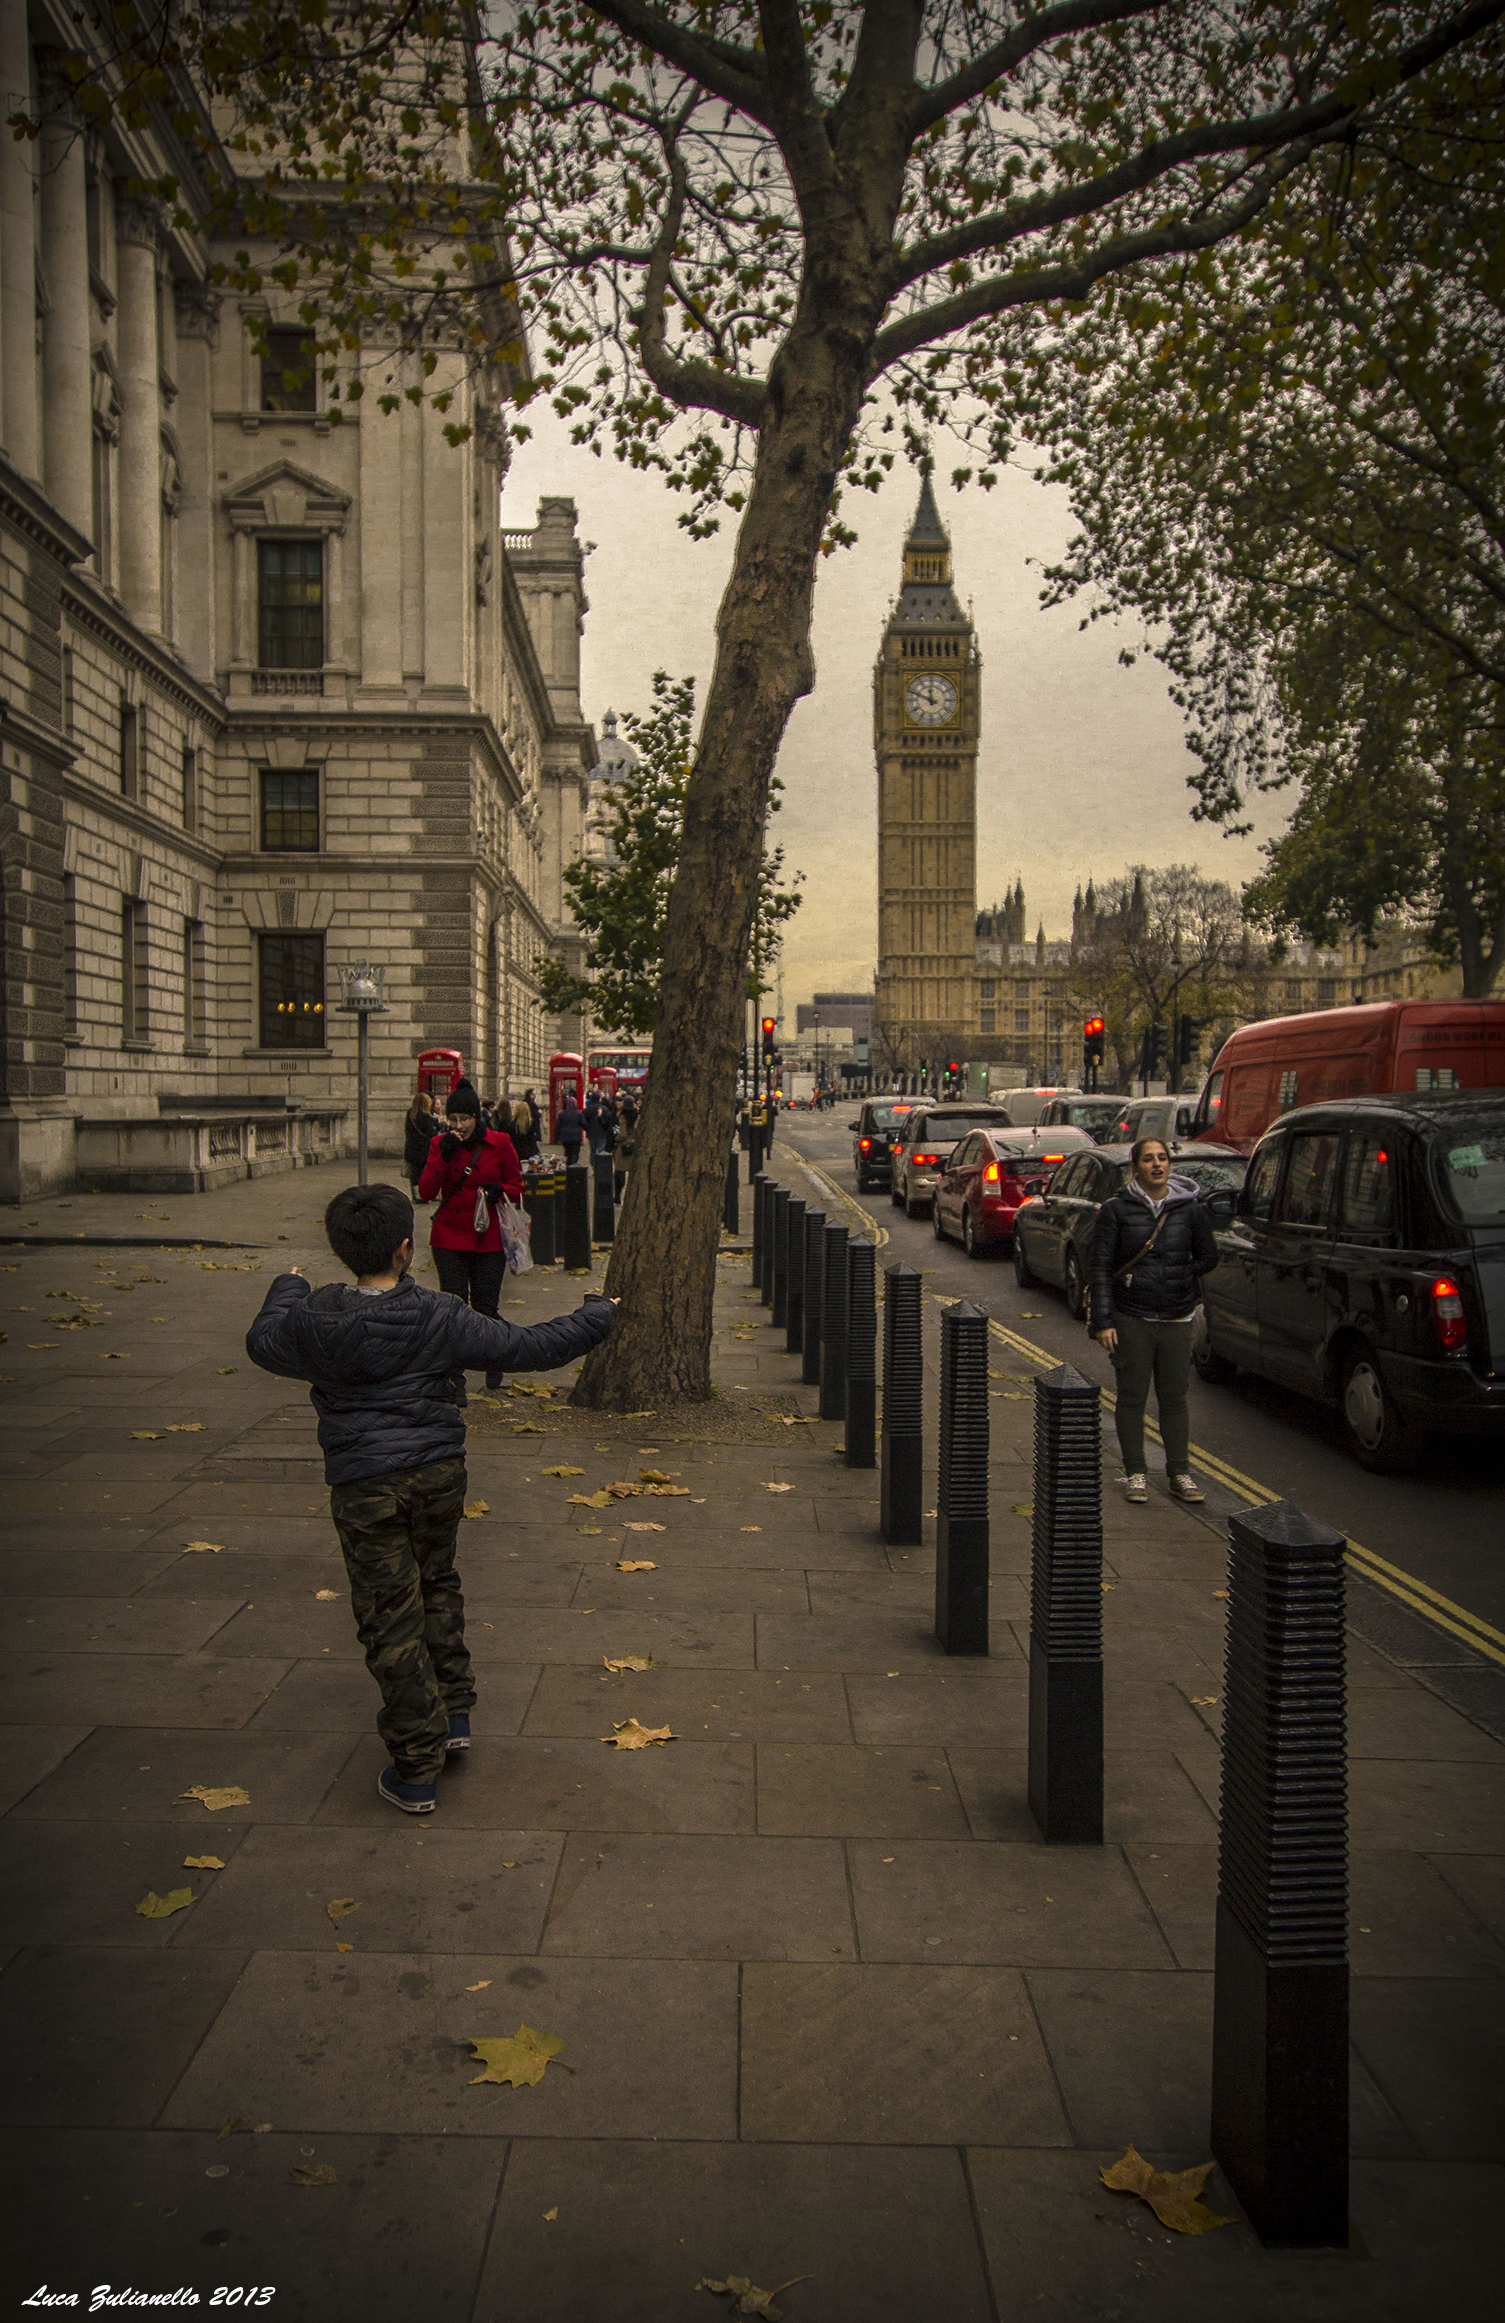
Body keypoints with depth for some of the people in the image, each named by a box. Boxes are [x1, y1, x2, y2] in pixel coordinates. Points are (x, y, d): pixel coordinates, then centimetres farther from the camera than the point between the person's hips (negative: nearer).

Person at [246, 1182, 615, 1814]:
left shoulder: (316, 1321, -11)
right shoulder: (443, 1318, -11)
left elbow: (262, 1341, 12)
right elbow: (532, 1347, -4)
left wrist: (288, 1287, 31)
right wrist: (596, 1314, 12)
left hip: (363, 1487, -2)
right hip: (439, 1475, 2)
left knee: (391, 1619, 4)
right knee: (437, 1584, 26)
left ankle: (416, 1769, 10)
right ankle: (453, 1713, 31)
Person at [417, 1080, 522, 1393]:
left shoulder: (499, 1144, -1)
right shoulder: (440, 1145, 3)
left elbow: (517, 1188, 6)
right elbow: (425, 1192, -3)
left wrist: (498, 1190, -15)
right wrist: (444, 1156, -14)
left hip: (488, 1238, -1)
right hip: (450, 1238, 1)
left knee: (485, 1307, 4)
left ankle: (494, 1363, 27)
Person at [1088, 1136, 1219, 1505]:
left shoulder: (1189, 1209, 2)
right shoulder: (1117, 1210, -4)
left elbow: (1207, 1257, 14)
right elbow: (1099, 1264, -4)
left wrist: (1178, 1280, 2)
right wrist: (1103, 1320, -9)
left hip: (1177, 1319, 2)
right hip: (1131, 1319, -2)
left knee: (1174, 1399, 7)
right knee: (1132, 1397, 4)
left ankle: (1180, 1474, 17)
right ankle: (1135, 1473, 14)